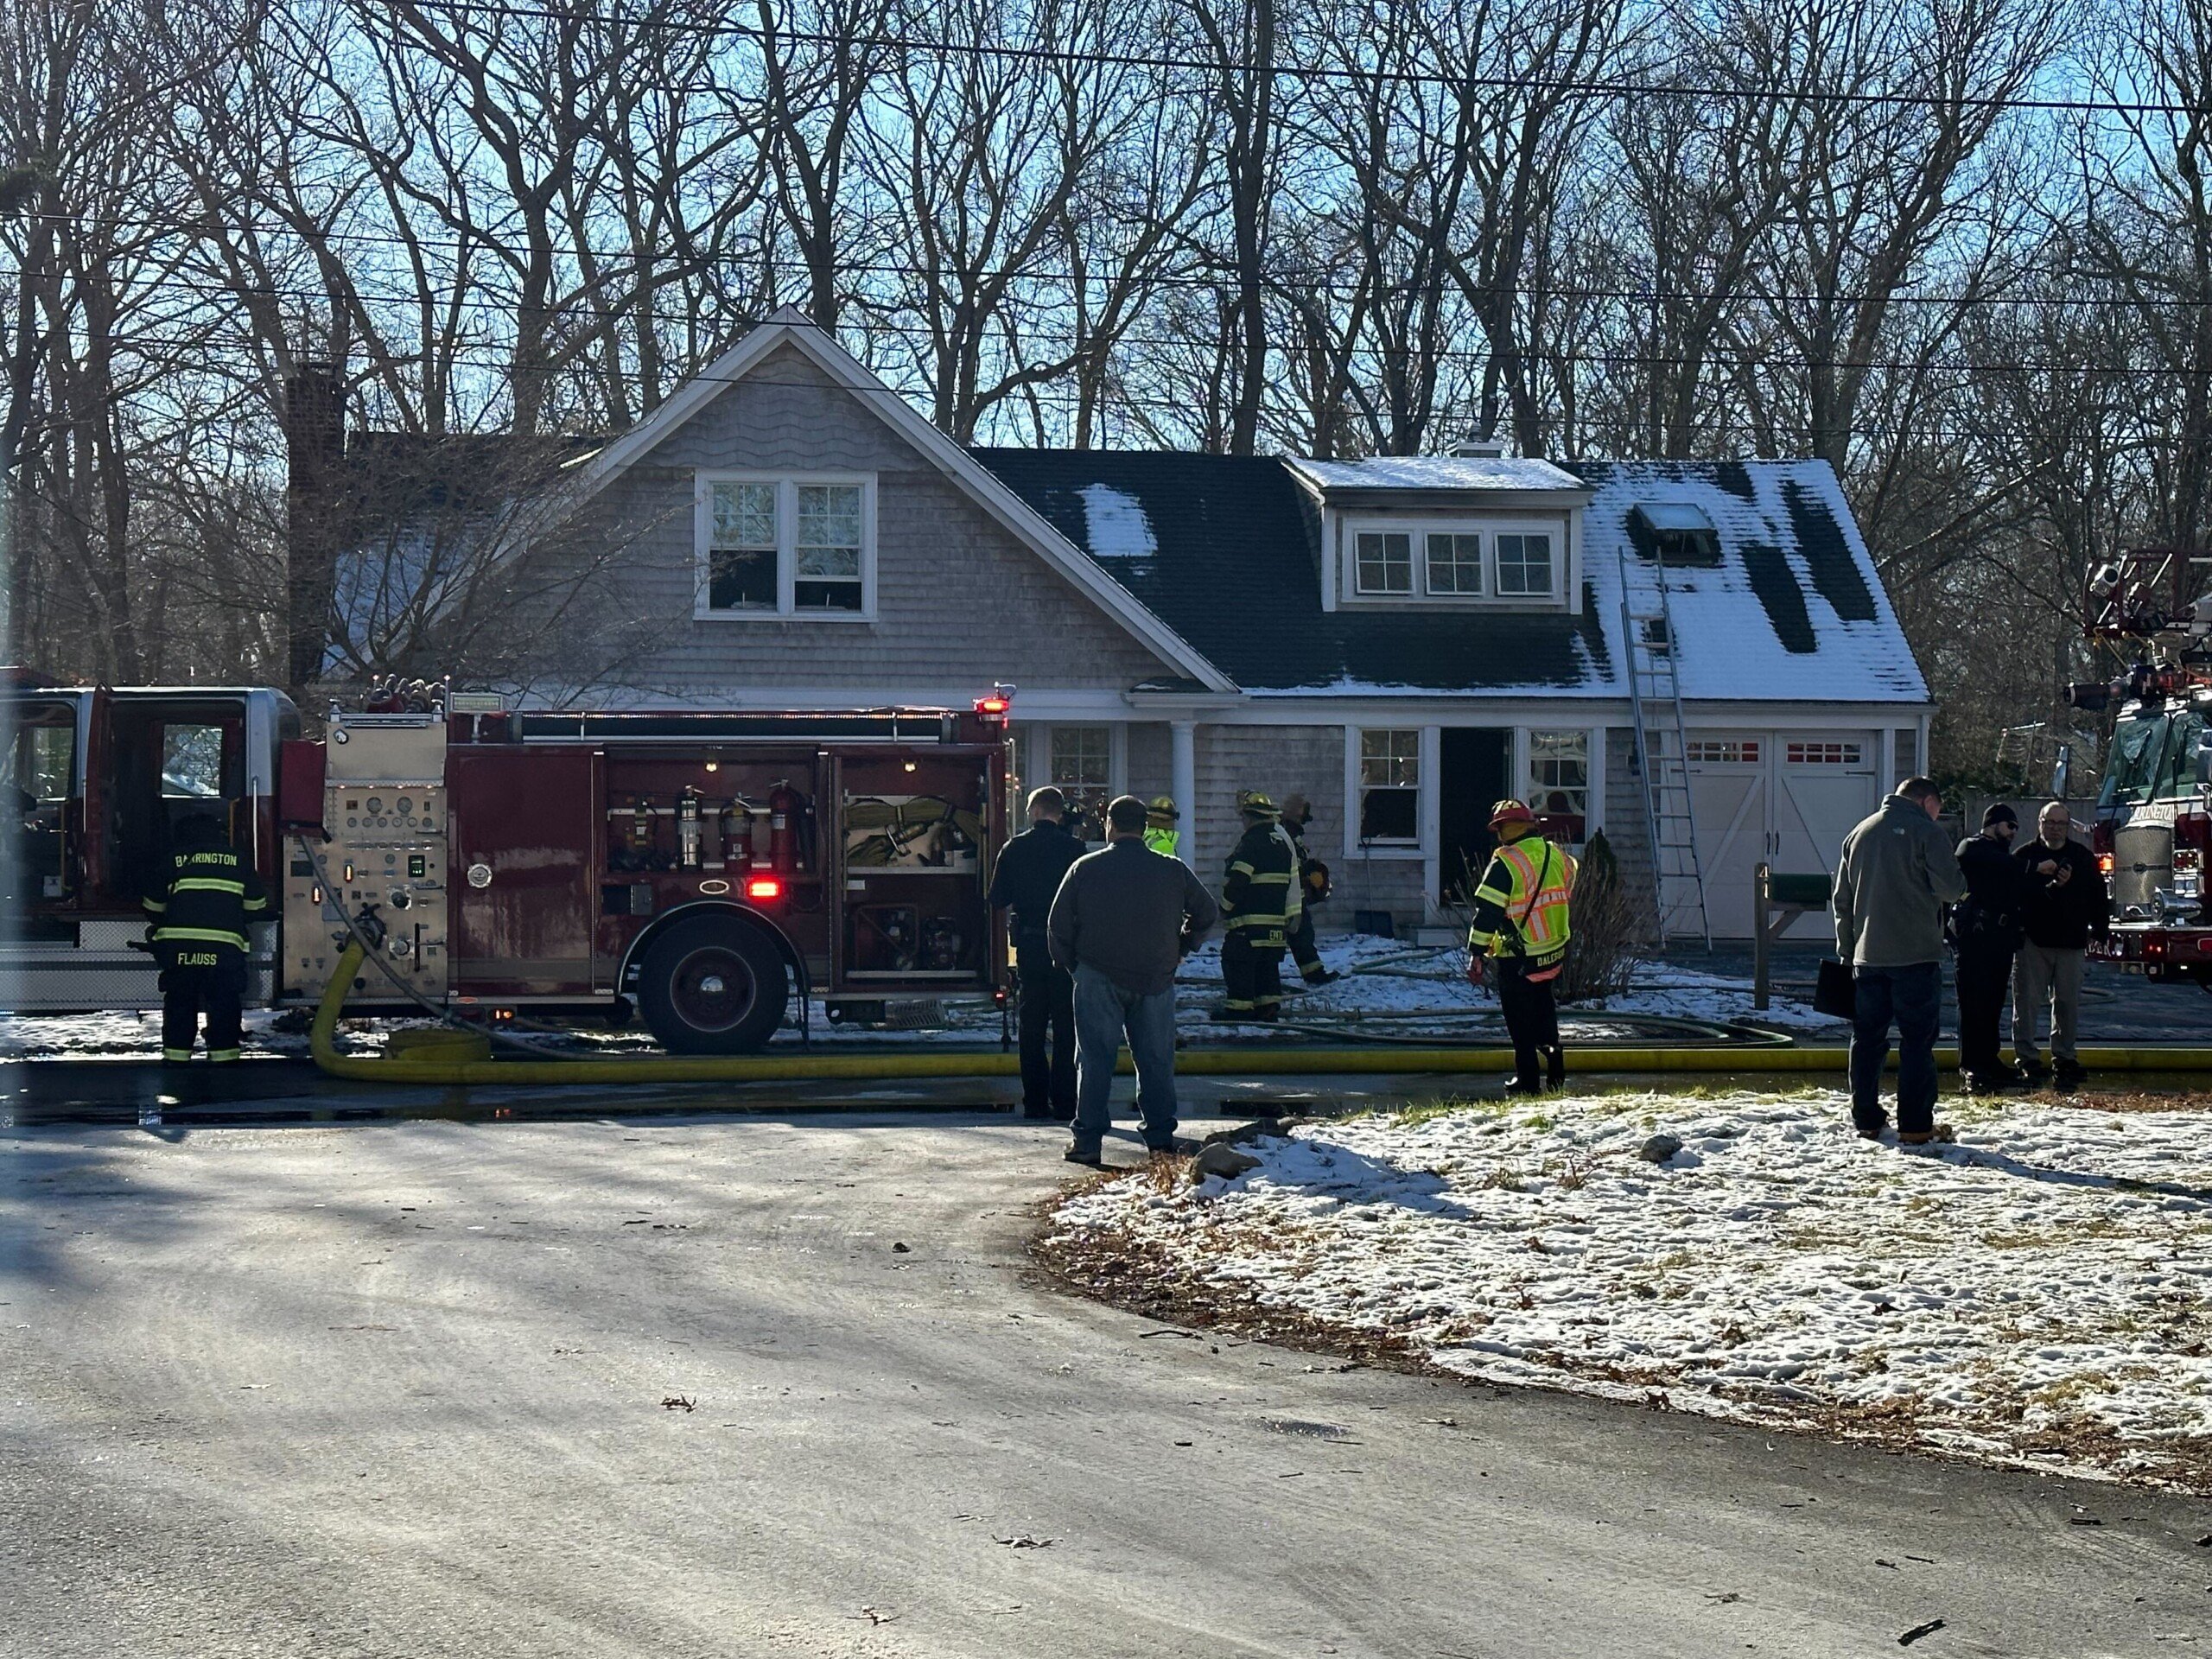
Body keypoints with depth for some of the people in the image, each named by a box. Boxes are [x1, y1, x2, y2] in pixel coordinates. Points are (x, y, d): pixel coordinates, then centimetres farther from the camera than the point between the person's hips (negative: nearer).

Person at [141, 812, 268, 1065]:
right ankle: (223, 1054, 5)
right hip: (225, 946, 0)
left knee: (179, 999, 10)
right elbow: (256, 906, 20)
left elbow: (154, 906, 21)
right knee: (224, 1001, 8)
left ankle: (176, 1054, 10)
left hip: (178, 943, 0)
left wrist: (153, 927, 41)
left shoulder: (173, 861, 14)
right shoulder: (238, 862, 15)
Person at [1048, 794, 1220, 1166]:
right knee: (1156, 1060, 10)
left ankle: (1089, 1141, -2)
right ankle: (1160, 1137, 10)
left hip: (1099, 979, -1)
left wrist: (1072, 966, 13)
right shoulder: (1173, 870, 3)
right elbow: (1206, 911, 13)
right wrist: (1178, 951, 22)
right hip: (1155, 980, 1)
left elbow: (1060, 925, 1)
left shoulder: (1085, 869, -1)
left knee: (1095, 1061, 2)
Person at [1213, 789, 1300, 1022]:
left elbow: (1237, 881, -19)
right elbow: (1292, 881, 16)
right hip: (1277, 919, 8)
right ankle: (1269, 1005, 12)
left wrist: (1225, 907, -4)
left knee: (1238, 961, -3)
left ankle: (1240, 1007, -6)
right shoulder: (1283, 840, 12)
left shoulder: (1251, 843, -15)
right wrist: (1291, 914, 19)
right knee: (1268, 963, 13)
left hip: (1249, 918, -8)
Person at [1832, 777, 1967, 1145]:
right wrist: (1960, 887, 11)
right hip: (1914, 955, -6)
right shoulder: (1925, 832, -7)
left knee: (1867, 1038, 11)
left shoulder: (1859, 833, 13)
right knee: (1917, 1039, -2)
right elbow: (1950, 887, -12)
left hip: (1867, 955, 6)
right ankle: (1915, 1125, -4)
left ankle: (1866, 1119, 13)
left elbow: (1842, 899, 15)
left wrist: (1846, 949, 19)